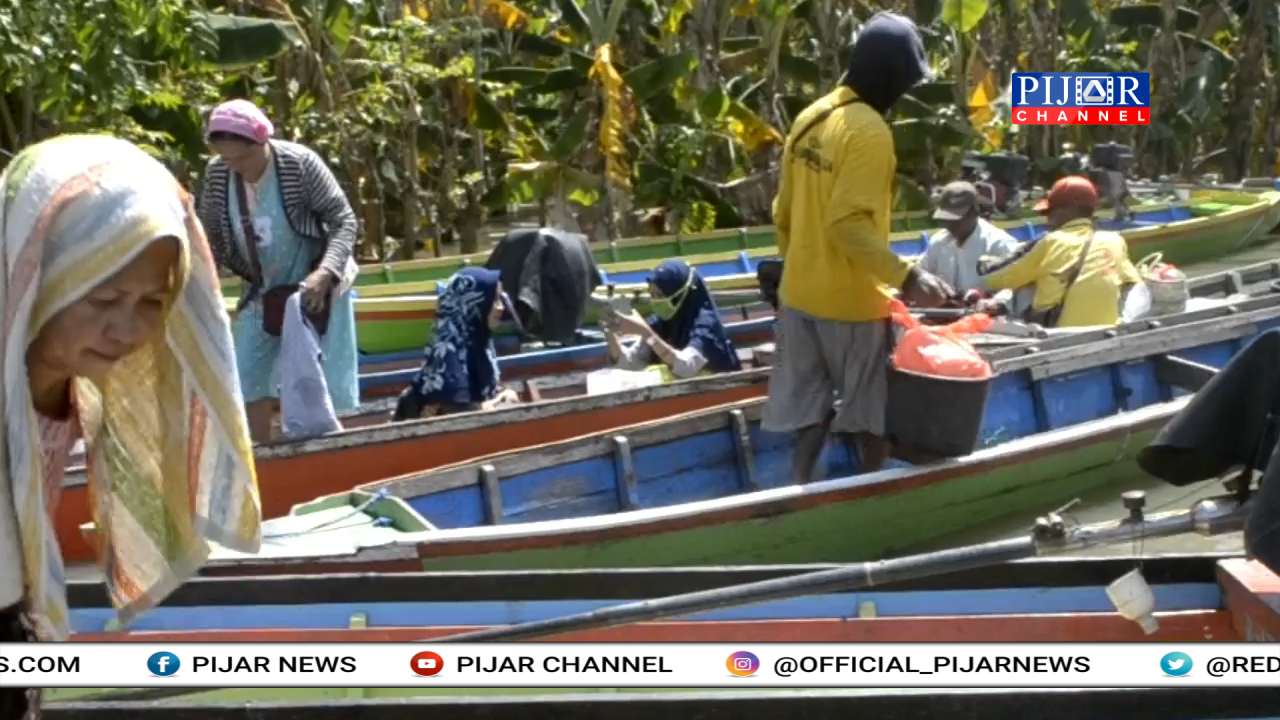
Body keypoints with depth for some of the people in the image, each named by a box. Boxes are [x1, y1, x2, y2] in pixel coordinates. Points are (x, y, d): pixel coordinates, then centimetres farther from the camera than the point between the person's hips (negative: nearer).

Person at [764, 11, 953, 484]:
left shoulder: (810, 118, 6)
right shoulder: (869, 130, -19)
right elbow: (849, 222, -26)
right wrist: (905, 277, -25)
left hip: (800, 293, 8)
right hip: (850, 301, -7)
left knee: (809, 410, 13)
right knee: (868, 416, 9)